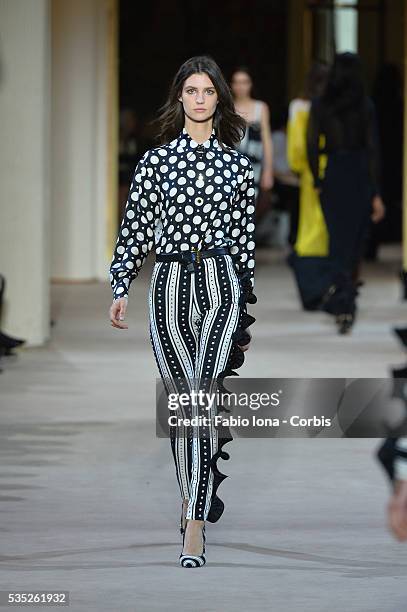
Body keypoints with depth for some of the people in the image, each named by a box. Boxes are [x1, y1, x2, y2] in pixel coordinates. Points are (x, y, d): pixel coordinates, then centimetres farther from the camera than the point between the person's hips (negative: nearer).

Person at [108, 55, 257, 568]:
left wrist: (250, 304, 12)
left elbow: (245, 236, 11)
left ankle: (193, 525, -20)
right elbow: (134, 229, 6)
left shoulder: (237, 164, 8)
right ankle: (198, 499, 18)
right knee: (182, 402, 4)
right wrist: (120, 289, -1)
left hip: (221, 282, -1)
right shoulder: (155, 160, 6)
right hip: (169, 285, 1)